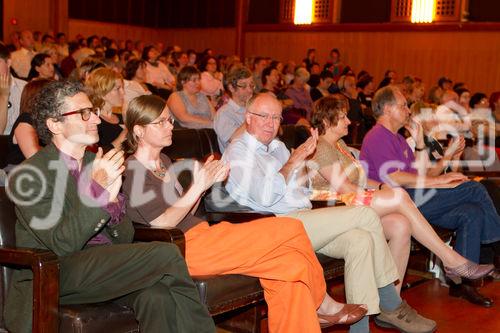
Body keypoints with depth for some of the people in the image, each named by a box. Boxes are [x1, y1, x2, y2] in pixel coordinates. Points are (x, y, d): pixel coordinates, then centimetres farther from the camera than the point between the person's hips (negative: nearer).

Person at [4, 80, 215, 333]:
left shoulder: (97, 163, 13)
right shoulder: (29, 176, -6)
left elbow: (124, 239, 9)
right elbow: (63, 243, -15)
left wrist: (112, 197, -10)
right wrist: (97, 187, -17)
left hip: (104, 266, 5)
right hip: (53, 278, -5)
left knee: (157, 297, -29)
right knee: (165, 253, -24)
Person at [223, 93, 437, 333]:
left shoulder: (277, 146, 24)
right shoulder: (238, 151, -2)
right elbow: (265, 197, -17)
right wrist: (292, 162, -8)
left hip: (304, 220, 8)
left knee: (360, 239, -19)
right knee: (366, 215, -18)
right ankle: (392, 306, -8)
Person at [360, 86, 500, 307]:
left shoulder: (396, 138, 26)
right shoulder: (377, 137, -7)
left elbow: (419, 173, 25)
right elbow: (394, 178, -19)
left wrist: (419, 142, 14)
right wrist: (438, 181, -14)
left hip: (413, 201, 10)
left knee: (472, 213, -7)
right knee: (474, 189, -14)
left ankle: (460, 281, -7)